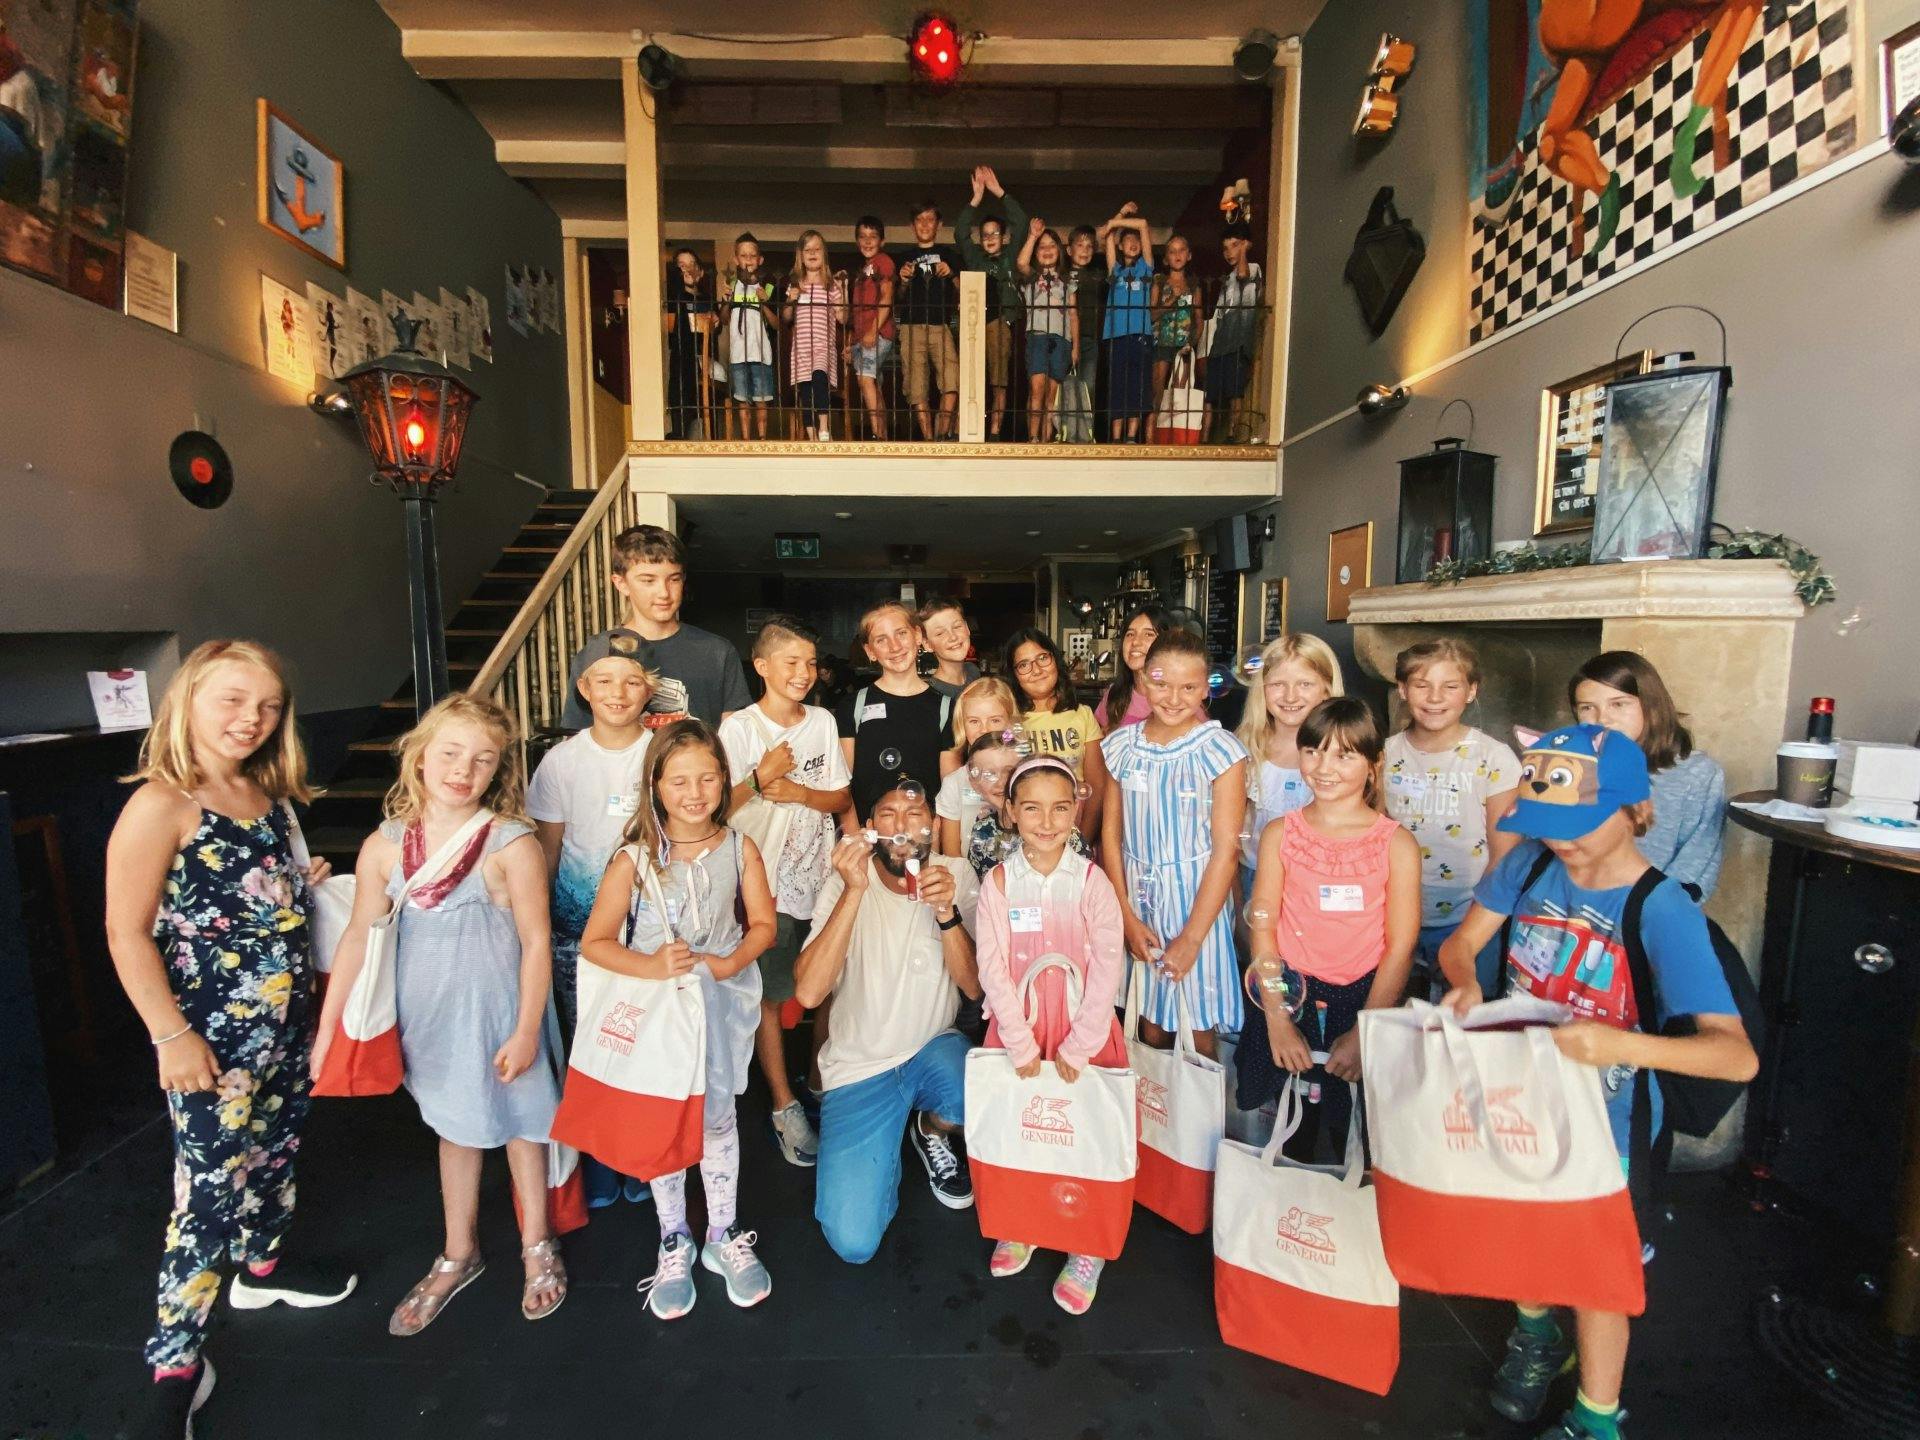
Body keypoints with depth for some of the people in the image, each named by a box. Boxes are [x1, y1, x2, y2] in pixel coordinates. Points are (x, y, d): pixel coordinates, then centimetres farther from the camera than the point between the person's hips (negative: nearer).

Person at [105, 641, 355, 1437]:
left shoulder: (268, 794, 5)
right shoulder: (160, 804, -18)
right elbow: (128, 933, -17)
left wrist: (303, 884, 3)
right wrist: (173, 1036, -18)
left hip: (286, 1018, 8)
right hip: (213, 1033, -8)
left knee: (275, 1150, 23)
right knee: (210, 1188, 0)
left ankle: (261, 1266, 46)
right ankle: (175, 1366, 17)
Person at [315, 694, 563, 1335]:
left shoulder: (511, 845, -19)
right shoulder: (384, 846, -6)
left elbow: (536, 943, -15)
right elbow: (359, 935, 2)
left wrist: (526, 1030, -13)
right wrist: (328, 1028, 3)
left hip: (495, 1008, -4)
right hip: (427, 1011, 4)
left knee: (518, 1120, 13)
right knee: (454, 1126, 22)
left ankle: (537, 1246, 38)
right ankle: (458, 1254, 44)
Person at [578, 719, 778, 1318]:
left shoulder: (739, 849, -9)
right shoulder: (634, 860, -14)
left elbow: (763, 924, -2)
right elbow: (594, 942, -11)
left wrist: (732, 961, -20)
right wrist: (651, 966, -26)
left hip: (721, 1006, 1)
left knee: (718, 1122, 14)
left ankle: (724, 1235, 35)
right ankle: (674, 1242, 36)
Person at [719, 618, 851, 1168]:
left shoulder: (823, 721, 5)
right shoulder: (739, 727, -7)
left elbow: (842, 798, 5)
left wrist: (800, 792, -11)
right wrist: (763, 775, -20)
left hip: (823, 876, 4)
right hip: (767, 881, -4)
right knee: (770, 997, 6)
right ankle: (784, 1106, 20)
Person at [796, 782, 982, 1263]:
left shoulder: (956, 875, -7)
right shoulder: (845, 884, -12)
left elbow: (973, 986, -15)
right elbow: (808, 992, -25)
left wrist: (946, 910, -31)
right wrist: (854, 891, -33)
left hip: (934, 1048, 2)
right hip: (858, 1066, -1)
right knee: (853, 1242, -12)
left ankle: (930, 1128, 6)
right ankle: (888, 1149, 20)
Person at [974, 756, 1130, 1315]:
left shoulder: (1091, 880, -10)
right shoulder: (998, 881, -7)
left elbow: (1108, 969, -11)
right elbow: (992, 968, -9)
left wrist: (1077, 1049, -12)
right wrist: (1023, 1046, -11)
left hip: (1083, 1029, -1)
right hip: (1016, 1028, 1)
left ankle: (1087, 1248, 24)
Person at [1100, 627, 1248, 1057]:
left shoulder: (1220, 751, -10)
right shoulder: (1121, 746, 1)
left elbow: (1226, 848, -11)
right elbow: (1111, 832, 4)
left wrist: (1192, 937, -12)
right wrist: (1127, 916, -3)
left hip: (1198, 899, -3)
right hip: (1139, 898, 3)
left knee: (1200, 1036, 8)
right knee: (1151, 1031, 14)